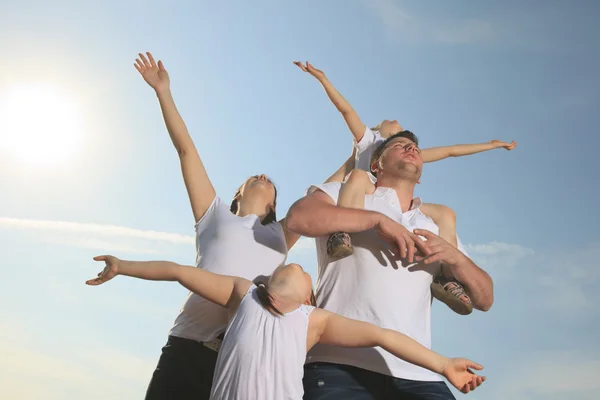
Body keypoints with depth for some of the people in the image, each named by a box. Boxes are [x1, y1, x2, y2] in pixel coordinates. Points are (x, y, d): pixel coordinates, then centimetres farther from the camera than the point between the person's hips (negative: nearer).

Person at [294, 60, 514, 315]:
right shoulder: (368, 138, 31)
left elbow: (450, 150, 41)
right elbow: (345, 109, 19)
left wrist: (491, 144, 43)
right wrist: (322, 78, 9)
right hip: (366, 199, -4)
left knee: (445, 213, -11)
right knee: (358, 176, -34)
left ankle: (447, 277, -25)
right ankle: (341, 236, -52)